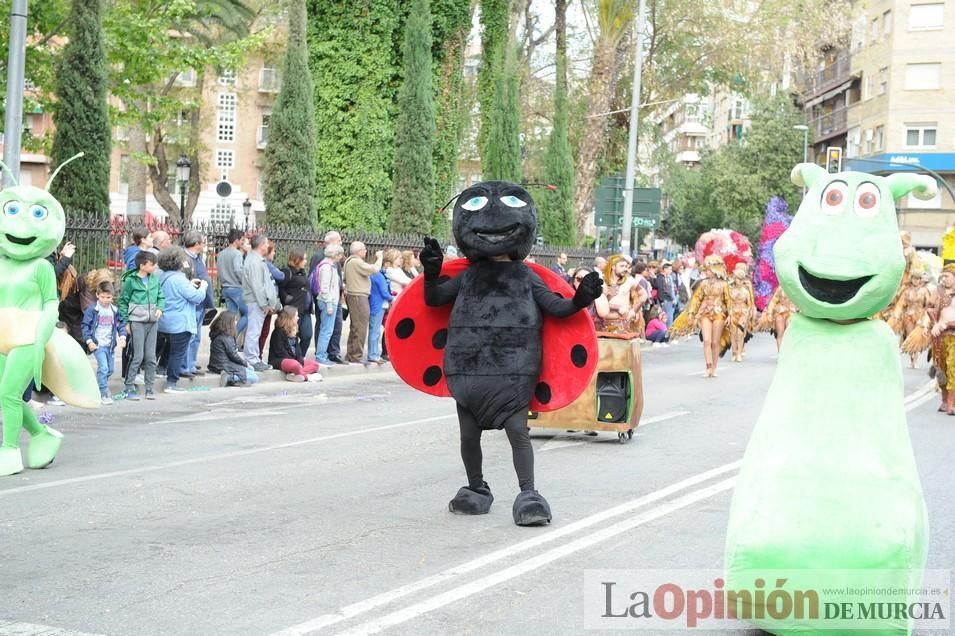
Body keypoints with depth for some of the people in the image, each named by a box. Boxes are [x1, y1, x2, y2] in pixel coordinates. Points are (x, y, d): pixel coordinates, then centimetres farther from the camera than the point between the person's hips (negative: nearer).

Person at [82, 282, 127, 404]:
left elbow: (121, 324, 13)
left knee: (110, 369, 11)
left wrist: (122, 337, -3)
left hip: (110, 344, 5)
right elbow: (85, 326, -4)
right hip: (98, 344, -5)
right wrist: (89, 341, -11)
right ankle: (104, 394, -10)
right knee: (103, 368, -15)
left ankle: (98, 388, 30)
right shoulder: (92, 310, -7)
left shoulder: (115, 310, 6)